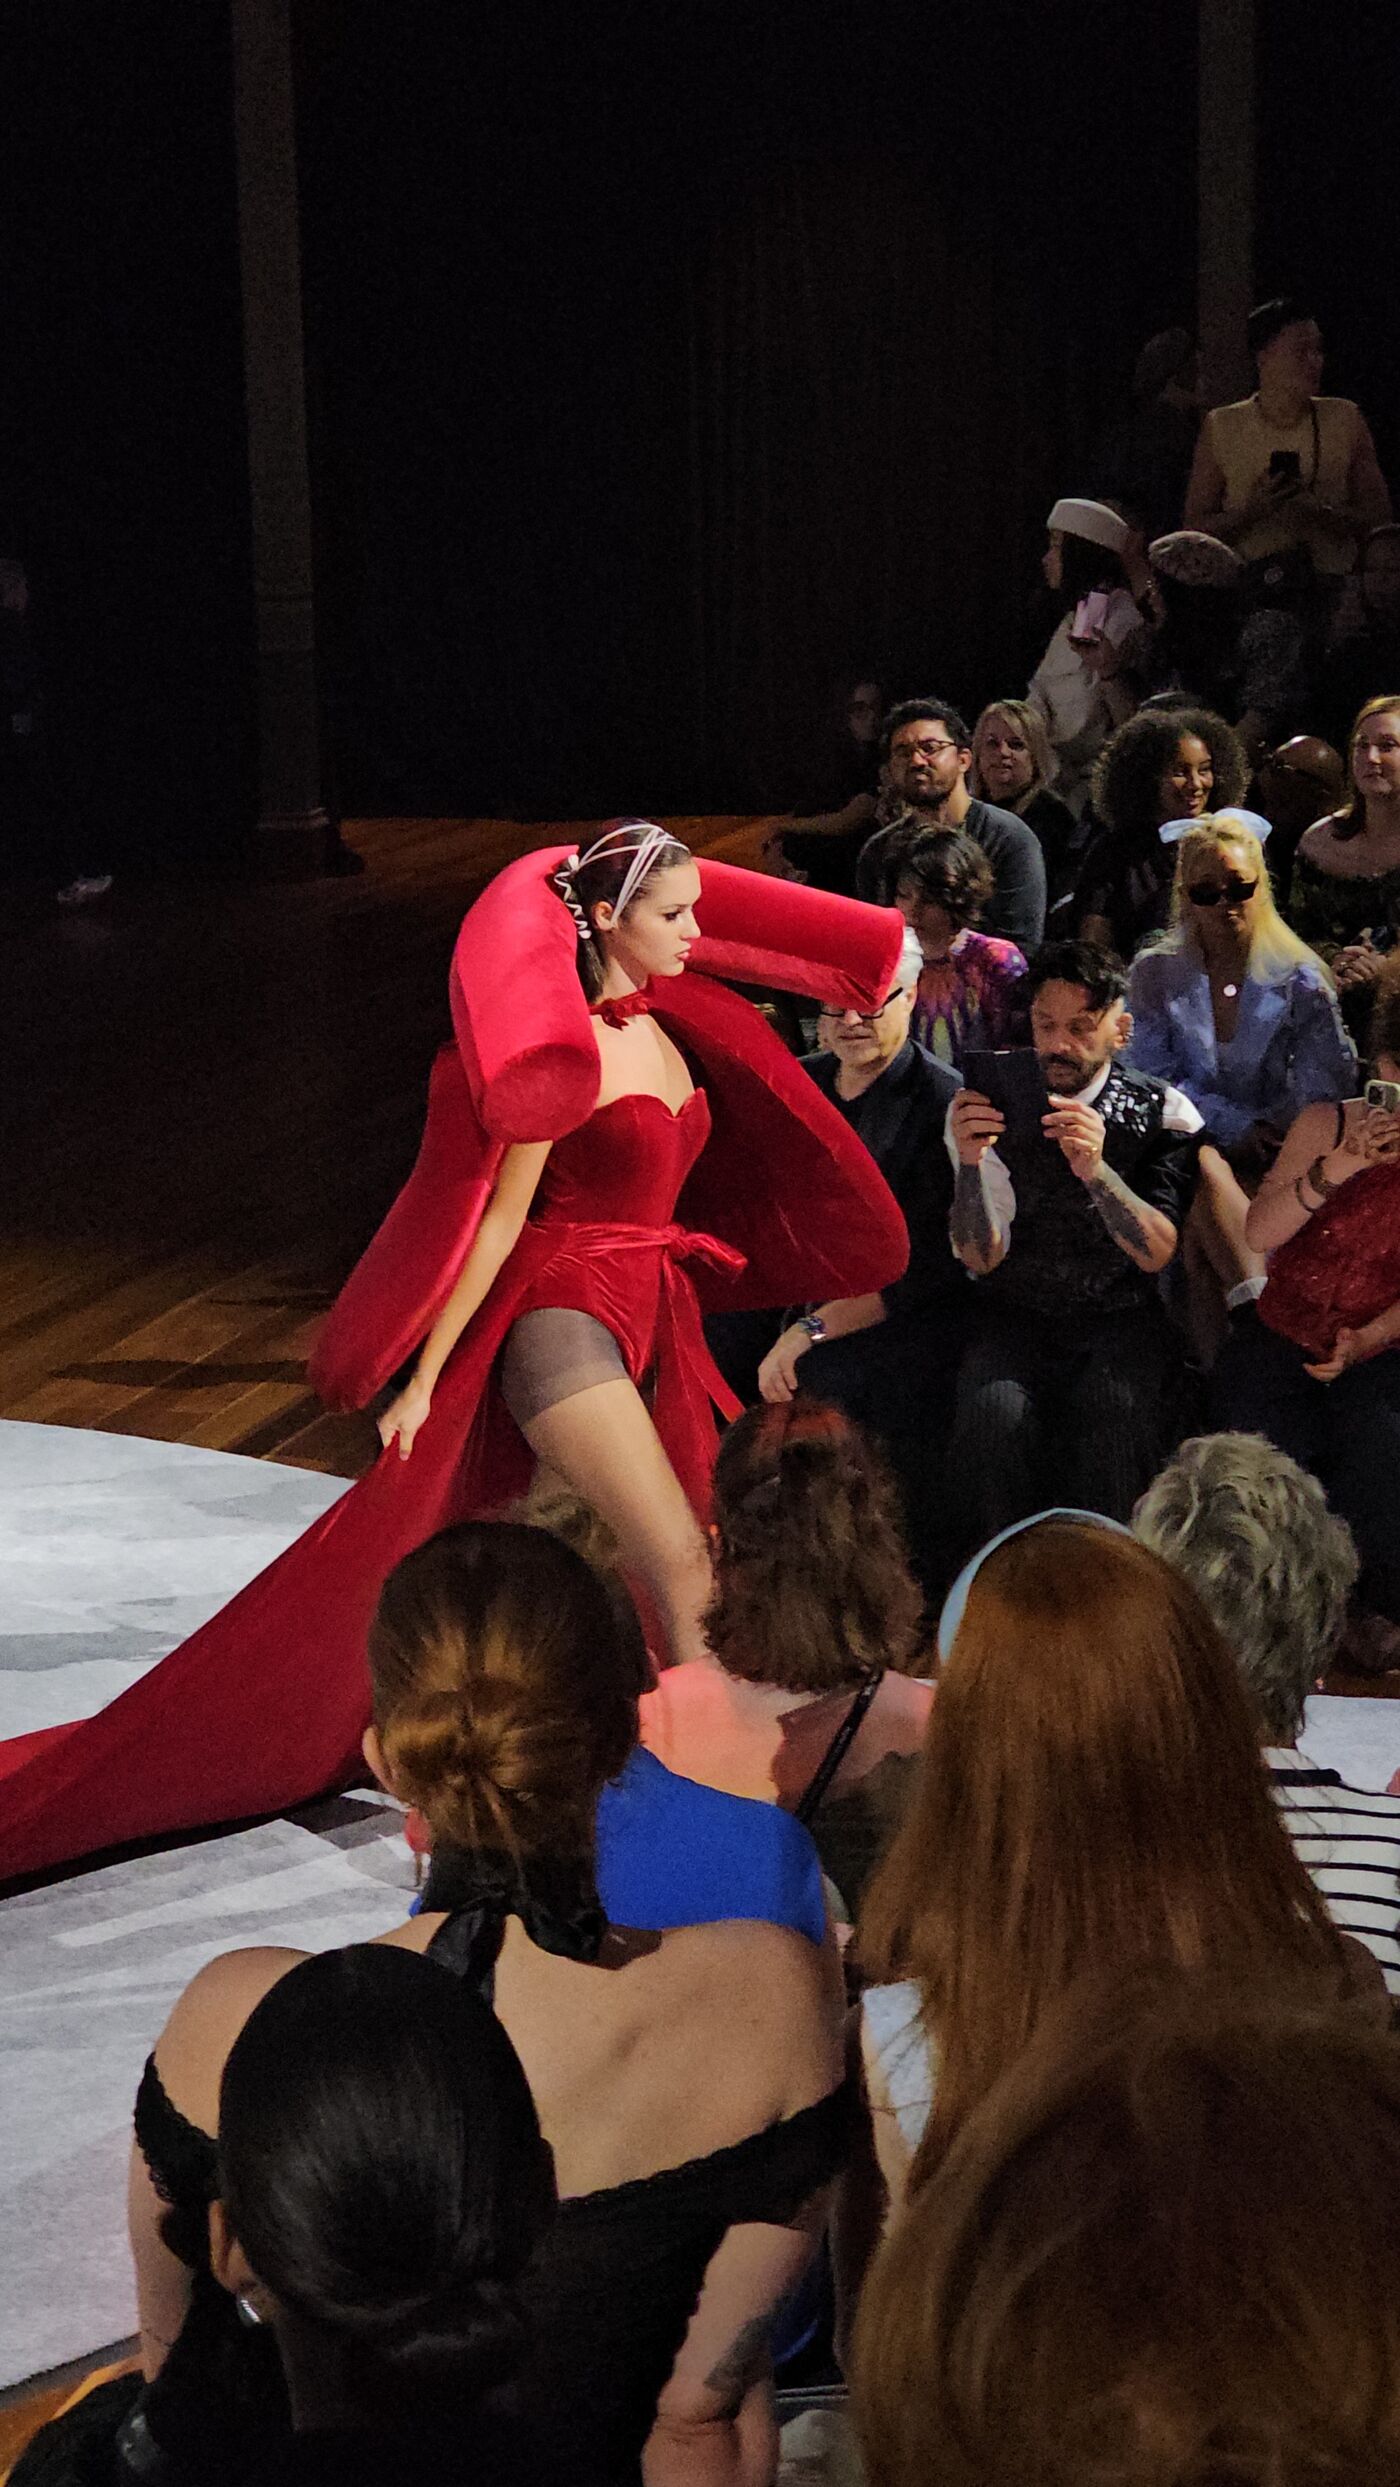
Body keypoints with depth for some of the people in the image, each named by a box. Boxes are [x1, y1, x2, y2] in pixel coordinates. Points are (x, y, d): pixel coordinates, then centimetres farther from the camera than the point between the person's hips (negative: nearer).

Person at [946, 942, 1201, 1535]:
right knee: (994, 1417, -31)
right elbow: (982, 1258, -6)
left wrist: (1096, 1171, -27)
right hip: (1015, 1317, 1)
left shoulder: (1165, 1114, 1)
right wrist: (968, 1162, -25)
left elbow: (1156, 1253, -10)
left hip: (1122, 1323, -1)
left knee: (1115, 1419, -33)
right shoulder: (988, 1106, 2)